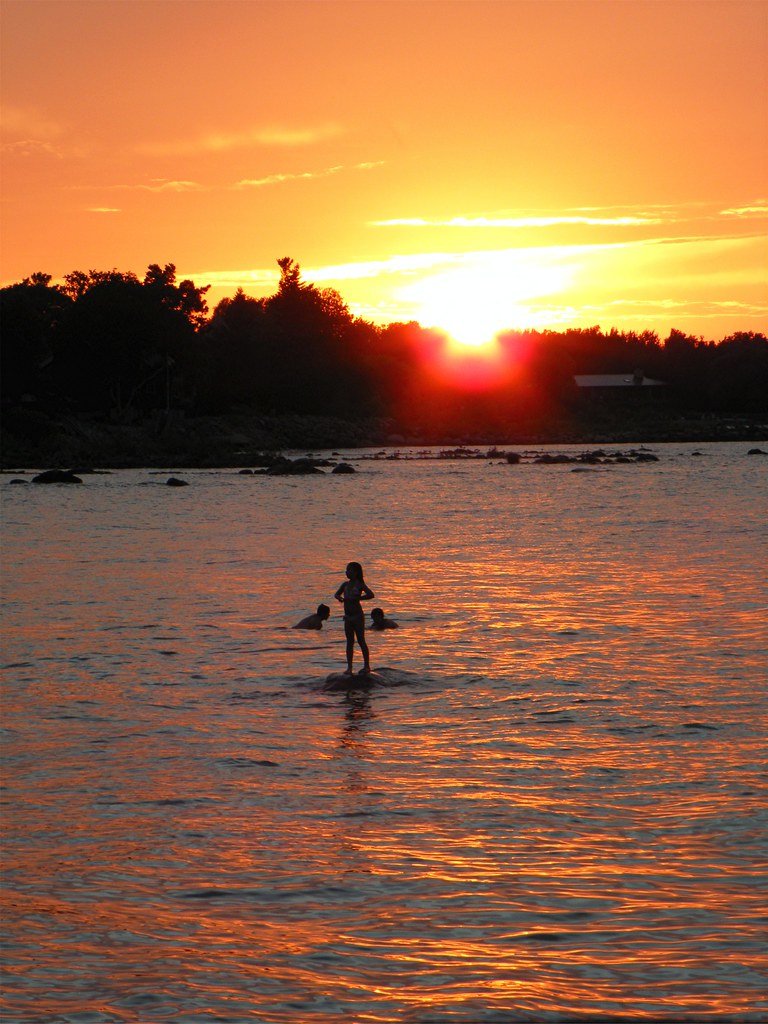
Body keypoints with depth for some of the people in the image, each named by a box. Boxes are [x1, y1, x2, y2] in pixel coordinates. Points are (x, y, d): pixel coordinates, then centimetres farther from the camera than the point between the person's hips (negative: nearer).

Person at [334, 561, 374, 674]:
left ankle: (367, 666, 3)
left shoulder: (360, 585, -7)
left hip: (357, 616, -6)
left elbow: (371, 595, -19)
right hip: (348, 617, 6)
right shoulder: (345, 584, 11)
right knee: (349, 642, 5)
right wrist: (339, 597, -2)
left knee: (361, 641, -3)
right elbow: (336, 594, 23)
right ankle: (349, 667, 6)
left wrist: (355, 598, -23)